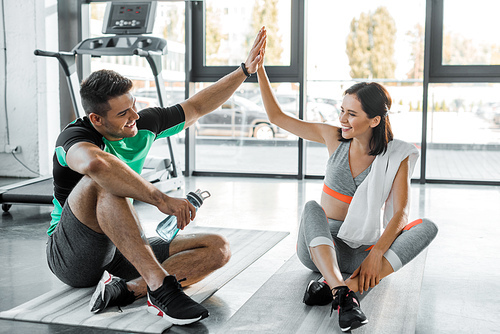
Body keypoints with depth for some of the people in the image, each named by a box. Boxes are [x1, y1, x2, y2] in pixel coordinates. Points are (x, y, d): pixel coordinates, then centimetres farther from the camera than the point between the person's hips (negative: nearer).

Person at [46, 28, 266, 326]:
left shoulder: (142, 125, 1)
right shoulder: (75, 136, -19)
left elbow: (197, 107, 13)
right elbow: (94, 163, -46)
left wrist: (246, 69, 9)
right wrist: (160, 199, -45)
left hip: (121, 252, 7)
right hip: (71, 256, -6)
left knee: (218, 248, -8)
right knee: (104, 181, -35)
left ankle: (129, 289, -27)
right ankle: (160, 285, -40)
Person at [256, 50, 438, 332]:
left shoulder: (396, 156, -6)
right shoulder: (334, 138, -1)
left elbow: (400, 214, -14)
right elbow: (277, 116, 2)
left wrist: (376, 253, -31)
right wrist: (259, 68, -5)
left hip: (360, 250, 0)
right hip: (320, 247, 1)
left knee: (427, 227, -24)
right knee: (312, 208, -32)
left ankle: (340, 285, -41)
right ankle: (342, 296, -52)